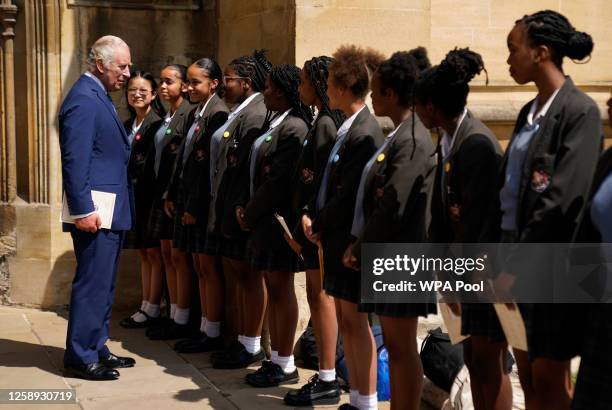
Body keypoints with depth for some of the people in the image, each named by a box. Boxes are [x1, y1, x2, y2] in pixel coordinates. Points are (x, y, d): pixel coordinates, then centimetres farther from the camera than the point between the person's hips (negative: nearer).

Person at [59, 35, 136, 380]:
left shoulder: (99, 96, 16)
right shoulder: (84, 99, -15)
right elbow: (75, 161, -20)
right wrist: (83, 210, -22)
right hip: (96, 213, -10)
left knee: (103, 285, 16)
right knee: (92, 285, -3)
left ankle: (96, 349, 26)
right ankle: (81, 358, 7)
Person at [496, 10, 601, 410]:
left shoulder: (579, 111, -13)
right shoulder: (530, 112, 12)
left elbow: (563, 200, -19)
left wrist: (515, 266, -18)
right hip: (519, 259, 8)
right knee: (528, 374, 13)